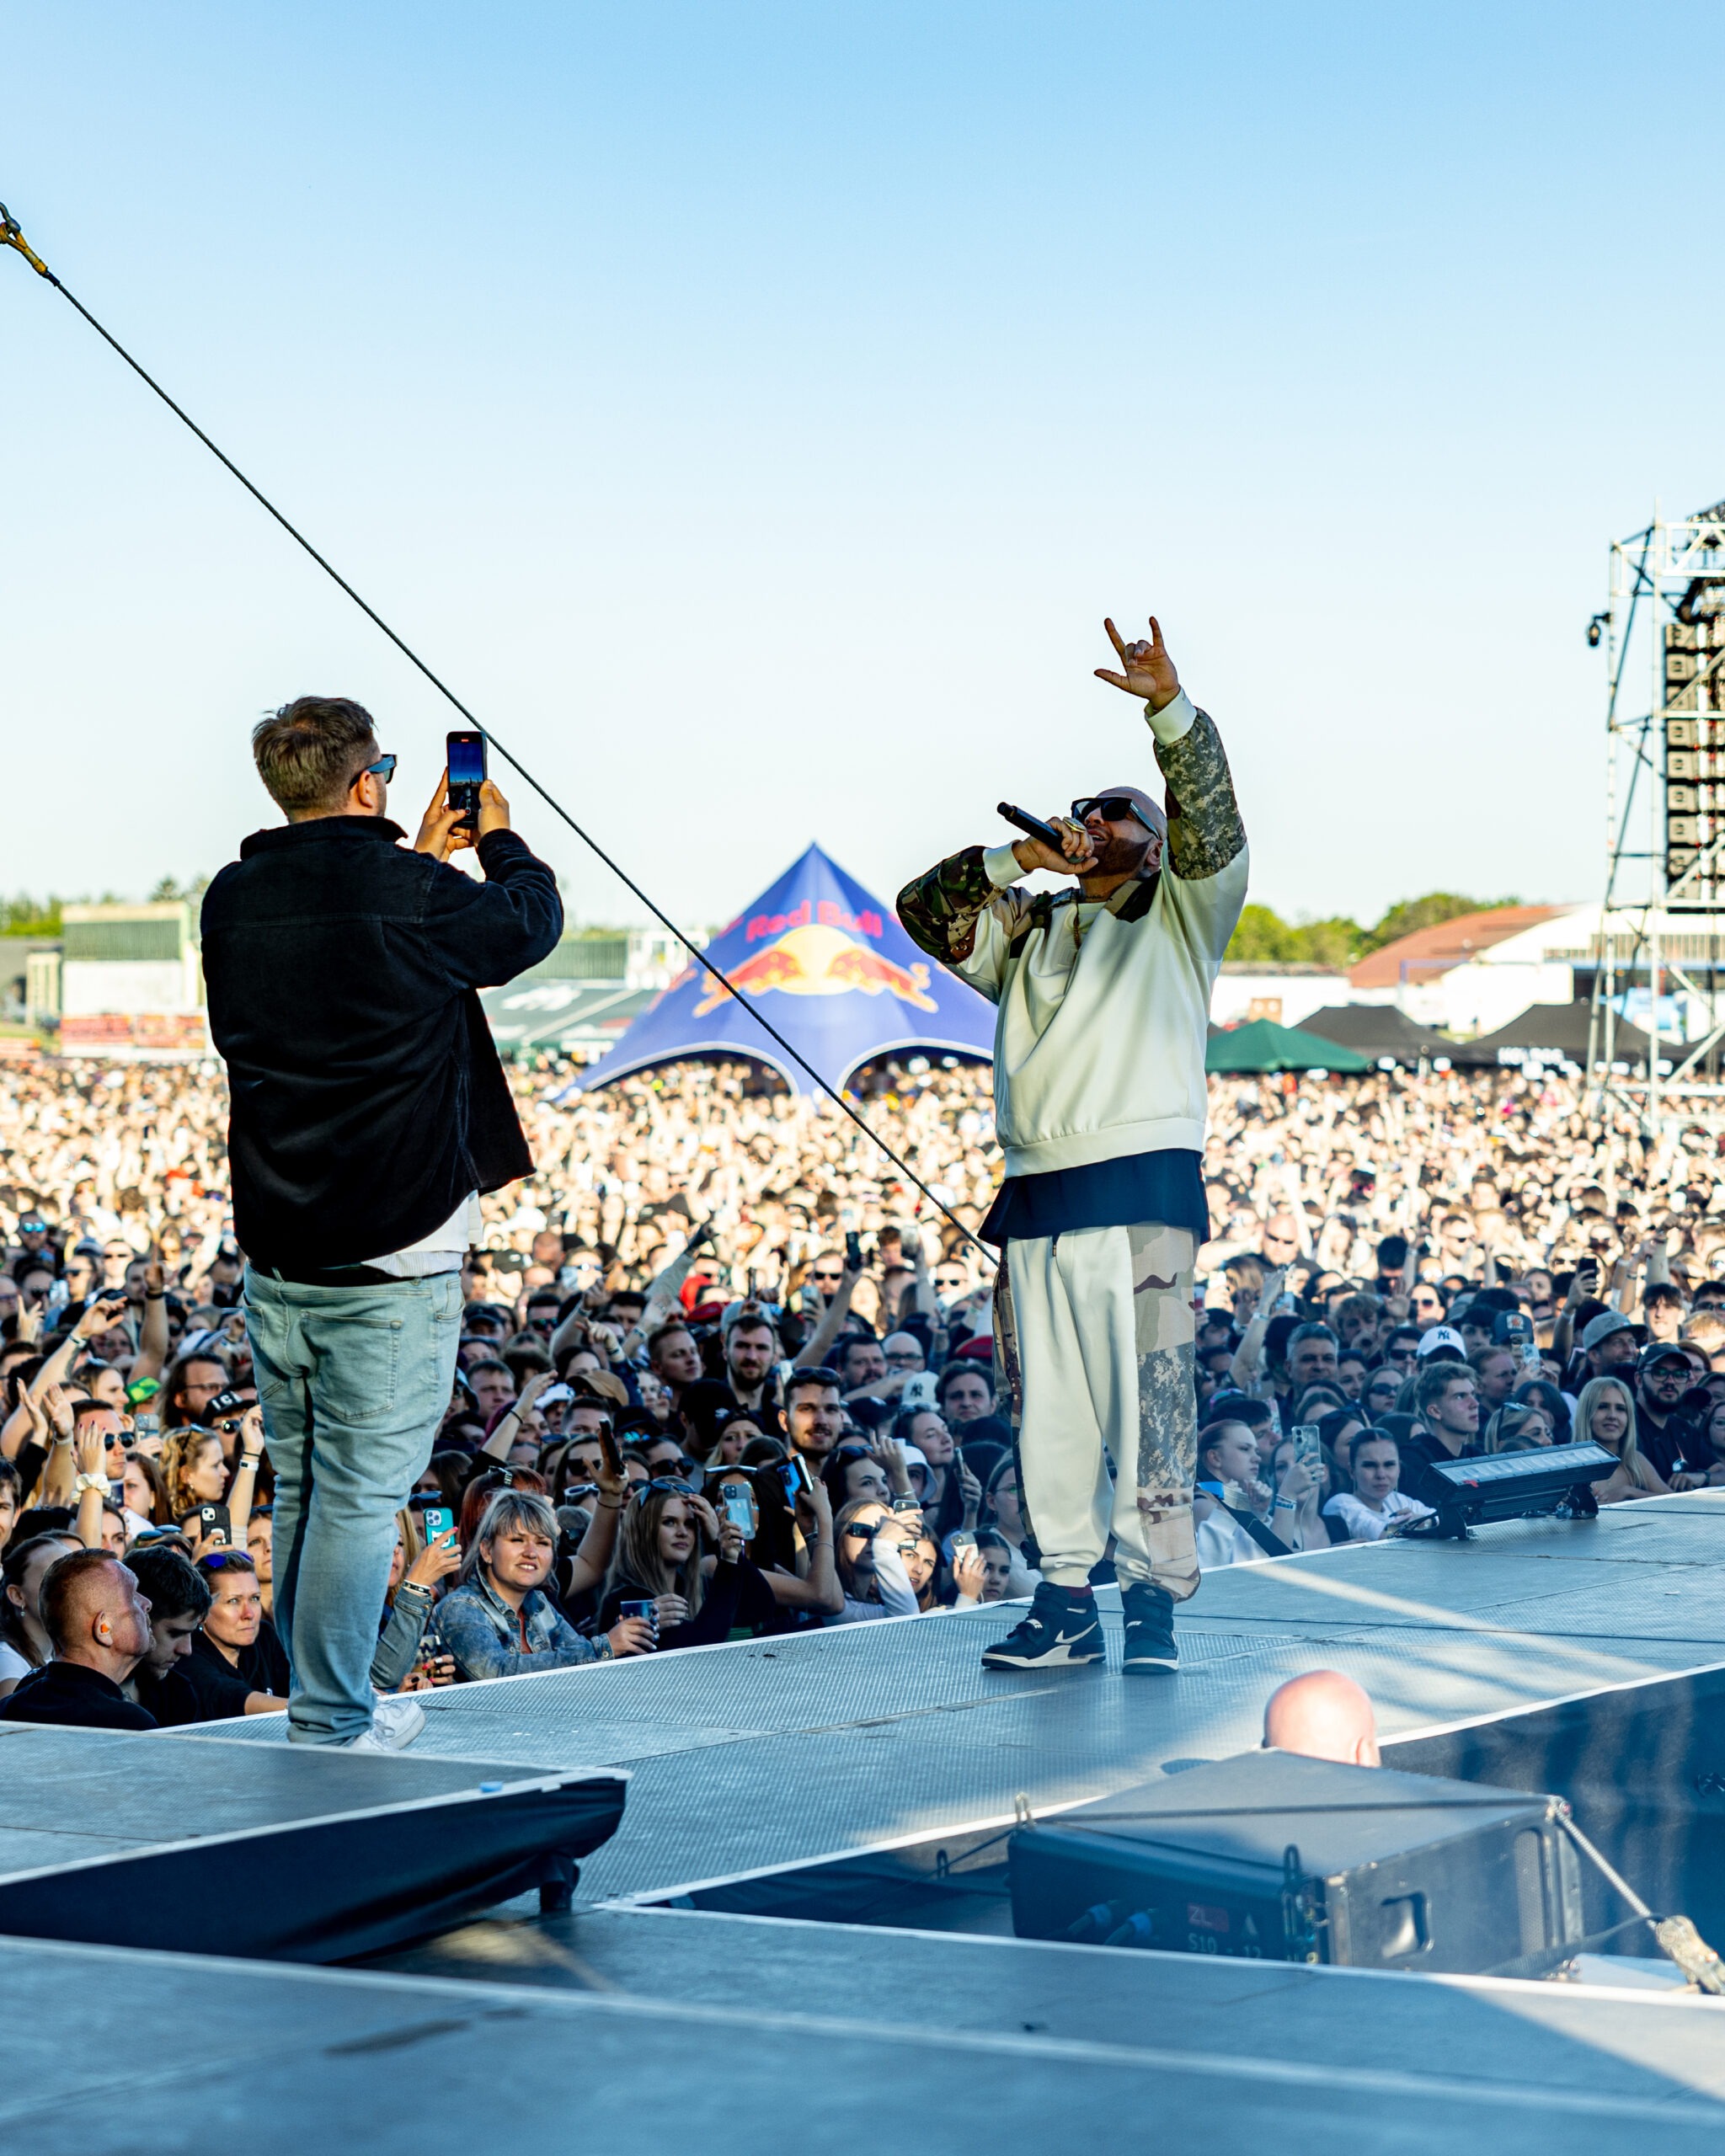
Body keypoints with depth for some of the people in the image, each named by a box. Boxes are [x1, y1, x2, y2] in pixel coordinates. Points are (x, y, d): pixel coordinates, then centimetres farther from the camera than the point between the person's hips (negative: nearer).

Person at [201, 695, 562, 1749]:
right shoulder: (416, 901, -14)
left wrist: (419, 858, 28)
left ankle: (316, 1699, 26)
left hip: (275, 1254, 6)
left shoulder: (233, 901, 3)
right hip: (392, 1262, -6)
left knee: (300, 1485, 16)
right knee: (362, 1493, -2)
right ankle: (333, 1724, 2)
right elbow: (530, 920, 5)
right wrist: (498, 841, 22)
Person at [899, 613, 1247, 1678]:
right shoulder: (1028, 929, 25)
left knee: (1149, 1405, -10)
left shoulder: (1181, 911, 12)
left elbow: (1210, 819, -5)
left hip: (1140, 1189, -5)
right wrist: (1014, 859, 3)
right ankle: (1067, 1603, 8)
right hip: (1034, 1195, 5)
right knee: (1048, 1412, 3)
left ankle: (1155, 1604, -7)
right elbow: (924, 911, 15)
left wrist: (1170, 707, -20)